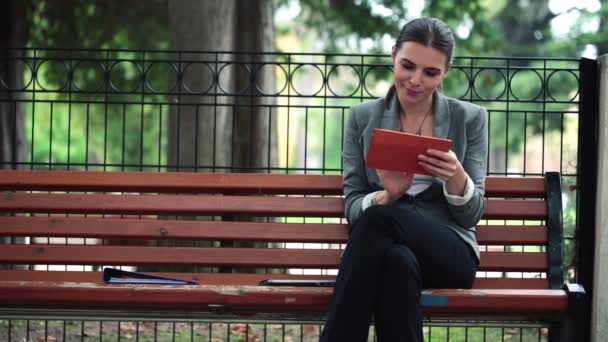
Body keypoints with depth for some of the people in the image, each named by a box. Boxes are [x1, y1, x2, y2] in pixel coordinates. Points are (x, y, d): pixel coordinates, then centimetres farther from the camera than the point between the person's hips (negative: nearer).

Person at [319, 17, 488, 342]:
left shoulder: (470, 119, 7)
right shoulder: (363, 117, 10)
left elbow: (471, 215, 4)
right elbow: (352, 206, 6)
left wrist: (456, 177, -18)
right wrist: (387, 196, -17)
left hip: (449, 252, -1)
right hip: (386, 245, 1)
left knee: (377, 220, -33)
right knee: (398, 260, -39)